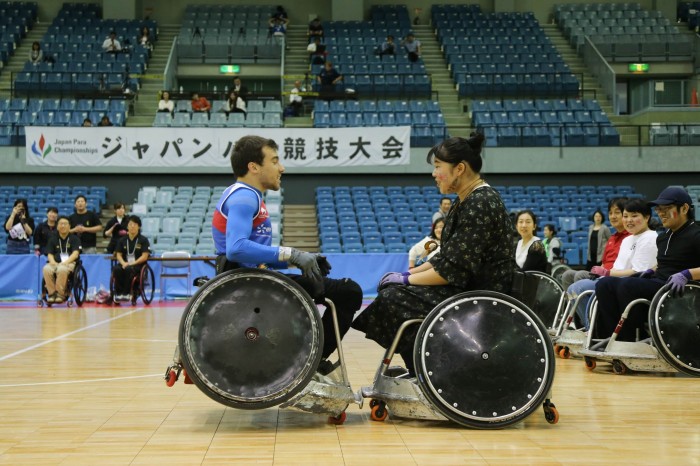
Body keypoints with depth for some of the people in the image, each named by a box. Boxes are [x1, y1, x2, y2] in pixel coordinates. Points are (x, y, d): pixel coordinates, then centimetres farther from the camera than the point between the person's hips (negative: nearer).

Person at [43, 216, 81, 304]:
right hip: (55, 263, 3)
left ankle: (60, 293, -29)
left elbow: (75, 253, -3)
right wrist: (52, 261, -14)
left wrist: (66, 262, -20)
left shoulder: (74, 238, 9)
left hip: (69, 263, -3)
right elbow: (49, 254, 10)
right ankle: (52, 293, -25)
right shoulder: (53, 239, 18)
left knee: (62, 269, -39)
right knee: (46, 269, -32)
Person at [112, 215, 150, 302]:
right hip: (125, 264, 3)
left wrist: (132, 263, -18)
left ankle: (127, 293, -28)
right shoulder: (122, 240, 13)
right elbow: (118, 254, 7)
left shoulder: (143, 240, 2)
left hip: (138, 265, -3)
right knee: (116, 269, -31)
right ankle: (118, 293, -27)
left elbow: (145, 256, -6)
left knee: (129, 269, -37)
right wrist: (123, 263, -15)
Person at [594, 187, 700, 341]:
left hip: (675, 288, -9)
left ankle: (627, 342, -23)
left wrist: (687, 274, -30)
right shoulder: (663, 237, 20)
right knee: (604, 284, -9)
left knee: (628, 285, -31)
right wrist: (652, 270, 15)